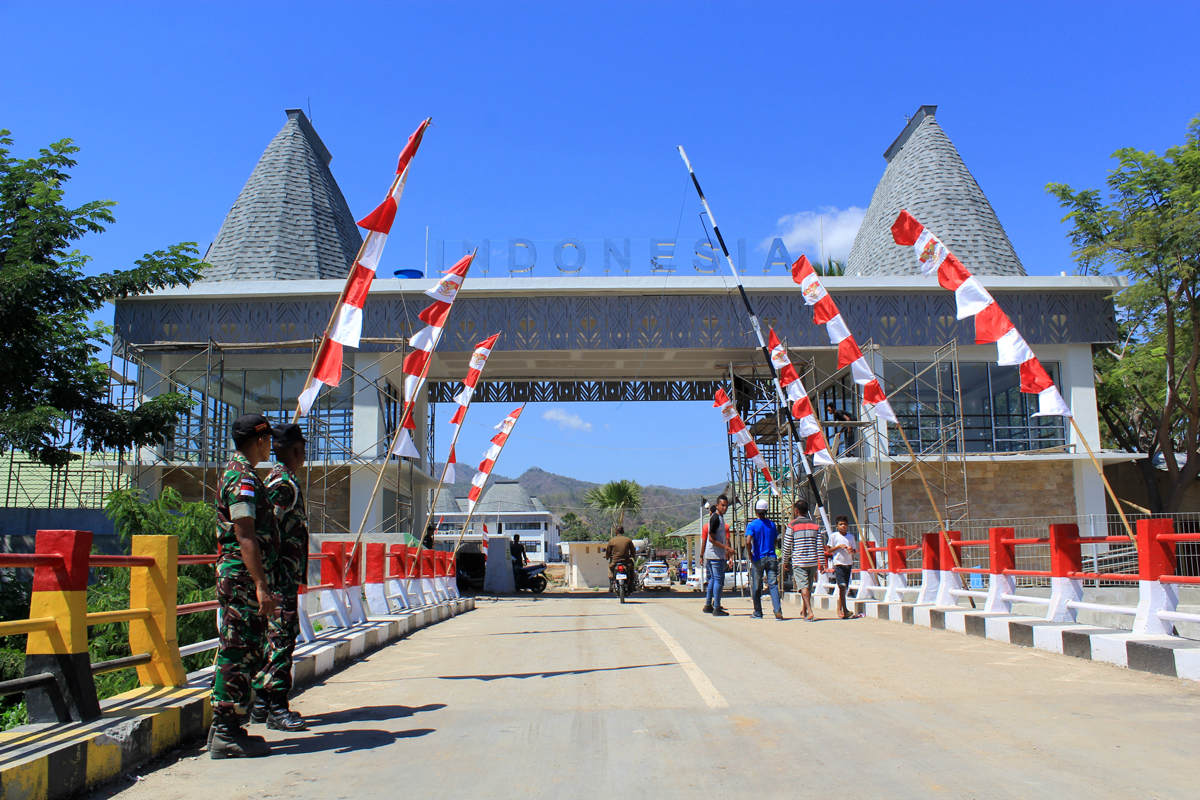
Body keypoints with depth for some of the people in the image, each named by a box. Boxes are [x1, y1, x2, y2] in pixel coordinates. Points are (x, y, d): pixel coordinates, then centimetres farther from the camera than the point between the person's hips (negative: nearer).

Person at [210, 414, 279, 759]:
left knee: (241, 652, 14)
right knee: (238, 653, -6)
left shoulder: (237, 473, 19)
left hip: (238, 577, 11)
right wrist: (261, 586, -24)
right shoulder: (243, 478, -14)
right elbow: (245, 536, -21)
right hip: (243, 577, -11)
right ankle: (226, 734, 0)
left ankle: (224, 729, 21)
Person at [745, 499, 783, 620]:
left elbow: (748, 542, -20)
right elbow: (775, 541, 16)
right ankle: (778, 611, -17)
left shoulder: (752, 525, -6)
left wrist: (750, 555, -7)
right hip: (771, 558, 3)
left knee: (756, 587, 9)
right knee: (773, 585, -1)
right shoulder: (772, 525, 7)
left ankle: (758, 613, 16)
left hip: (758, 559, -3)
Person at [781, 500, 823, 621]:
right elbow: (820, 546, 4)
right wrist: (822, 563, 7)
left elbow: (787, 547, -2)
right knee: (809, 587, 16)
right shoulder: (815, 526, 8)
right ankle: (804, 611, 30)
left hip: (798, 562, -4)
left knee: (803, 586, -8)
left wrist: (785, 562, 9)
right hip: (813, 561, 4)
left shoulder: (792, 526, -3)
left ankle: (810, 612, -22)